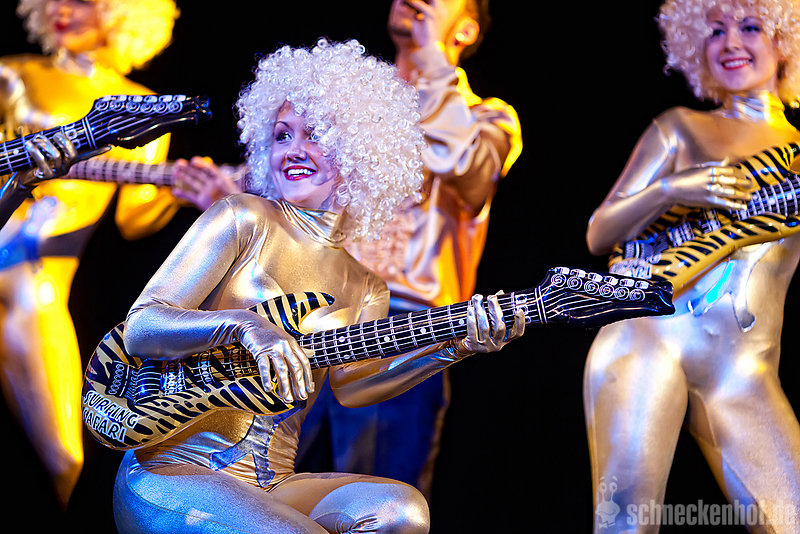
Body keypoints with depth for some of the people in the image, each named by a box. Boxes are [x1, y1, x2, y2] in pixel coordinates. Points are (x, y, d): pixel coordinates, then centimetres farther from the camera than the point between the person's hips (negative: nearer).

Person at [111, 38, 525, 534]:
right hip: (172, 472, -5)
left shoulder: (365, 289, 15)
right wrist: (243, 325, -24)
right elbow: (139, 329, -7)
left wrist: (452, 346, -18)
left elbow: (350, 385, -5)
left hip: (268, 487, 5)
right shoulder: (244, 220, 1)